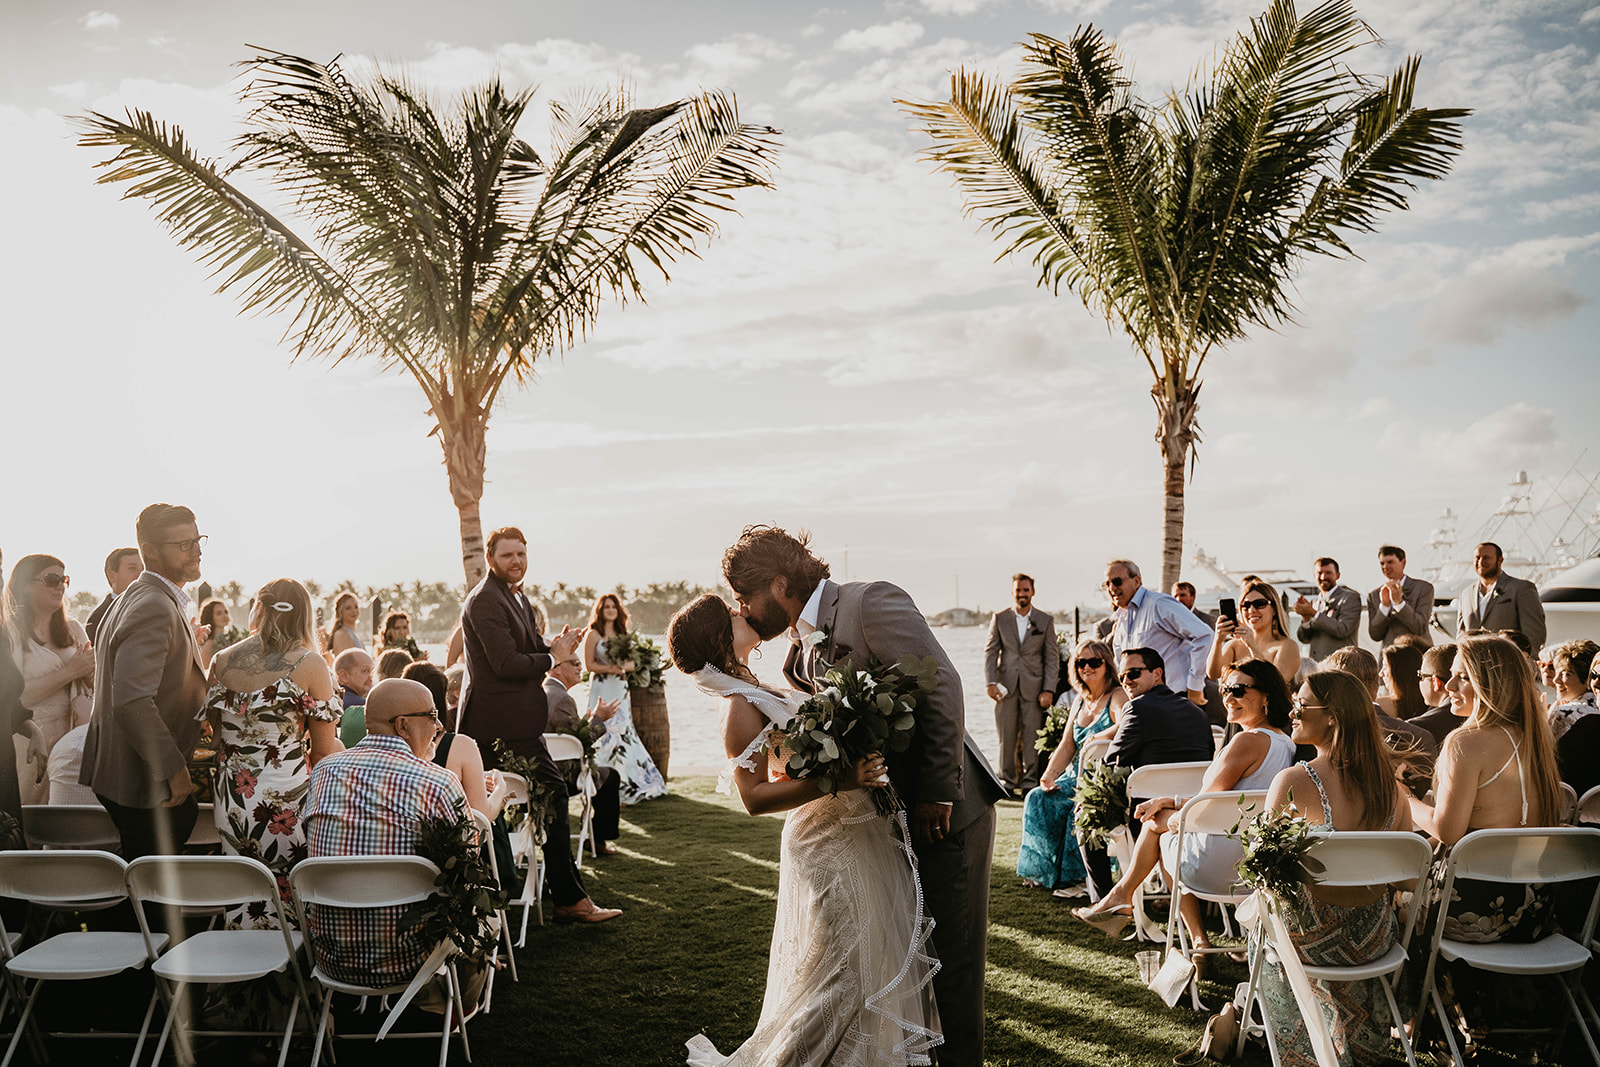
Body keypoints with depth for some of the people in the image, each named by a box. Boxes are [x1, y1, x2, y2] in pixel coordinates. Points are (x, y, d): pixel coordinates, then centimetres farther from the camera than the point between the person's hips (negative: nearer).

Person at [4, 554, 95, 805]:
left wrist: (90, 674, -7)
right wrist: (69, 672, -14)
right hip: (30, 739, -4)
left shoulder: (73, 629, 13)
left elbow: (95, 687, 15)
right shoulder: (10, 632, -4)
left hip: (72, 736, 4)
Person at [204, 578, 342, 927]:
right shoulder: (310, 665, -9)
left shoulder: (222, 660, 4)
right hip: (287, 803, -5)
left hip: (231, 804, 5)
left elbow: (217, 732, 16)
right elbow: (324, 751, -6)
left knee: (242, 914, 15)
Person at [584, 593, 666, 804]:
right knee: (607, 733, -9)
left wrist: (624, 666, -10)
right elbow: (589, 665, -6)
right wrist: (610, 668, -18)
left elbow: (632, 663, 12)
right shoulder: (594, 635, -1)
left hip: (621, 690, 5)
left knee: (624, 733, 3)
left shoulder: (622, 634, 15)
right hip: (602, 690, -5)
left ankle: (632, 783, 8)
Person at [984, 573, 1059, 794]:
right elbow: (990, 652, 6)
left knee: (1032, 737, 0)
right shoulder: (999, 618, 7)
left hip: (1033, 688, 0)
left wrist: (1048, 690, -5)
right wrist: (991, 682, -6)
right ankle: (1007, 781, 12)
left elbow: (1051, 658, 4)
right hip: (1006, 687, 1)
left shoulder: (1045, 621, 6)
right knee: (1006, 737, 2)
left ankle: (1030, 781, 9)